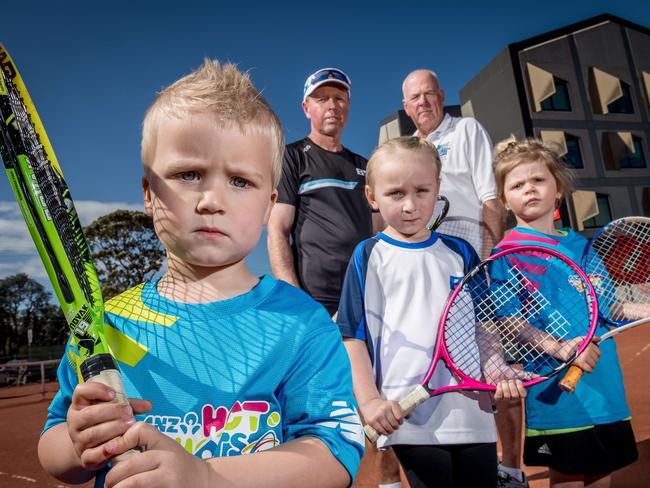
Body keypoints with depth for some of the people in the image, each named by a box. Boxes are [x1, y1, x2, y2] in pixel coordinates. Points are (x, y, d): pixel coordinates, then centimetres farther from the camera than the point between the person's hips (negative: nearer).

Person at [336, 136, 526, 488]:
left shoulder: (460, 254, 7)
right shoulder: (368, 257, -2)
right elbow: (352, 336, -4)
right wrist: (369, 400, -11)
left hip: (472, 413, 4)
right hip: (409, 419, -3)